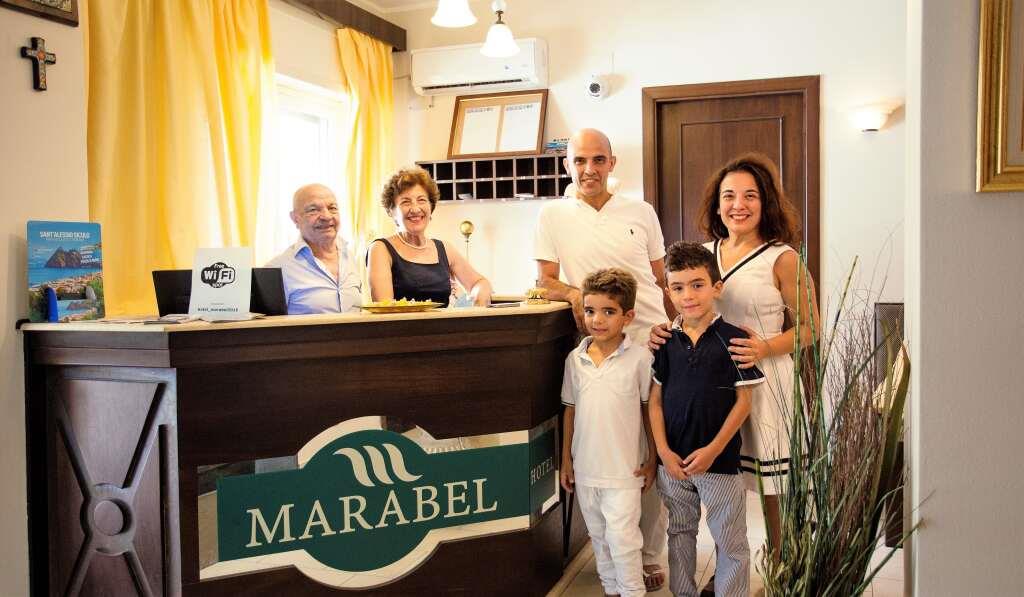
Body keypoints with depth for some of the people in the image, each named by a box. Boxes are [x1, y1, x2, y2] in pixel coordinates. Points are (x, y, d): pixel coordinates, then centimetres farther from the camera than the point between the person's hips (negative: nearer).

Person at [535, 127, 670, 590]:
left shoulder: (641, 212, 10)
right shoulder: (553, 215, 5)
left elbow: (662, 281, 15)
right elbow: (545, 280, 3)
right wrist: (575, 294, -17)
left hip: (652, 344, 1)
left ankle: (649, 553, 16)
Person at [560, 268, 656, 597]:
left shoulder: (640, 358, -11)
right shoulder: (575, 359, 0)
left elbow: (650, 409, -3)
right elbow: (570, 410, 8)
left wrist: (652, 460, -2)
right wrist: (566, 459, 9)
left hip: (624, 468, -4)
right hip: (585, 467, 5)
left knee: (622, 538, -2)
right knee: (598, 536, 18)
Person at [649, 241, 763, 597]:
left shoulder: (732, 339, -9)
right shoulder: (665, 342, 1)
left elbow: (743, 401, -8)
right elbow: (655, 400, 4)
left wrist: (712, 450, -13)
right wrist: (664, 451, -5)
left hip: (719, 459, -4)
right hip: (672, 461, 4)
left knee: (730, 542, 7)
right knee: (680, 534, 19)